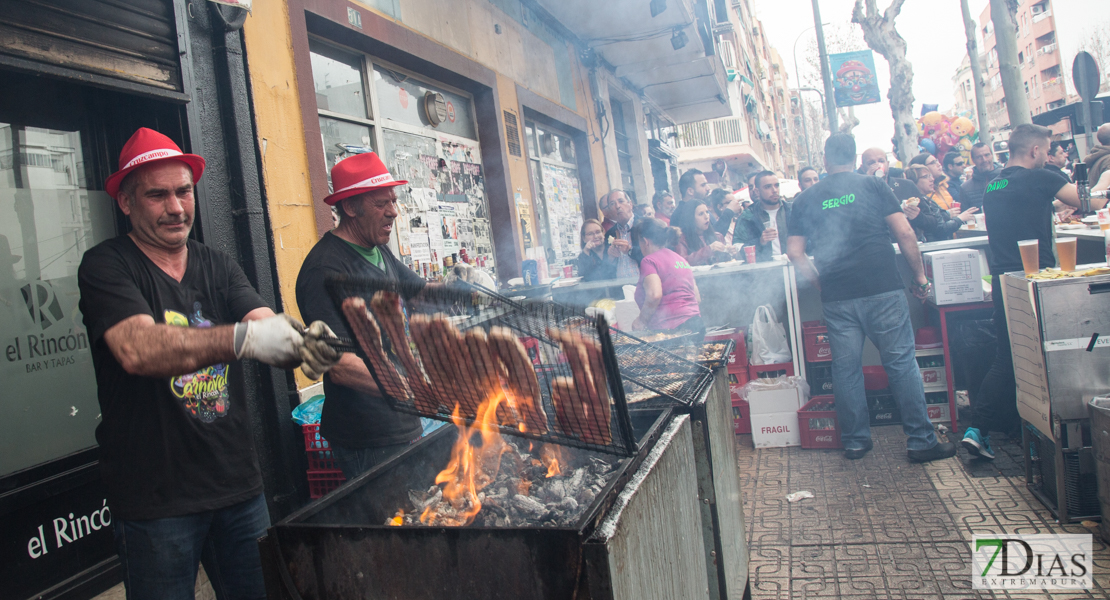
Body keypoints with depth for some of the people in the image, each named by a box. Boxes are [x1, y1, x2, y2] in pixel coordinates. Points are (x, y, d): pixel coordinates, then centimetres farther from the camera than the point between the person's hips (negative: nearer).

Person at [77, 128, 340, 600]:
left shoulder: (218, 266, 8)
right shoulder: (105, 267, -7)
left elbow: (267, 327, -7)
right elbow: (138, 350, -25)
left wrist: (303, 342, -31)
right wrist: (241, 338, -39)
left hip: (239, 485, 5)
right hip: (155, 501, -4)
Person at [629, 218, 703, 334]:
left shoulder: (649, 260, -4)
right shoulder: (682, 259, 21)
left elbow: (654, 295, -20)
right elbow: (697, 298, 21)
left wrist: (641, 321, -8)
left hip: (669, 328, -8)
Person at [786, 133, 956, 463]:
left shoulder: (805, 199, 7)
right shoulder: (872, 185, 3)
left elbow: (794, 252, 5)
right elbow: (904, 232, -2)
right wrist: (919, 274, 8)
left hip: (837, 298, 2)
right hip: (883, 290, -1)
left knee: (846, 369, 9)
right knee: (901, 363, 4)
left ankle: (854, 441, 18)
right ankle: (921, 440, 9)